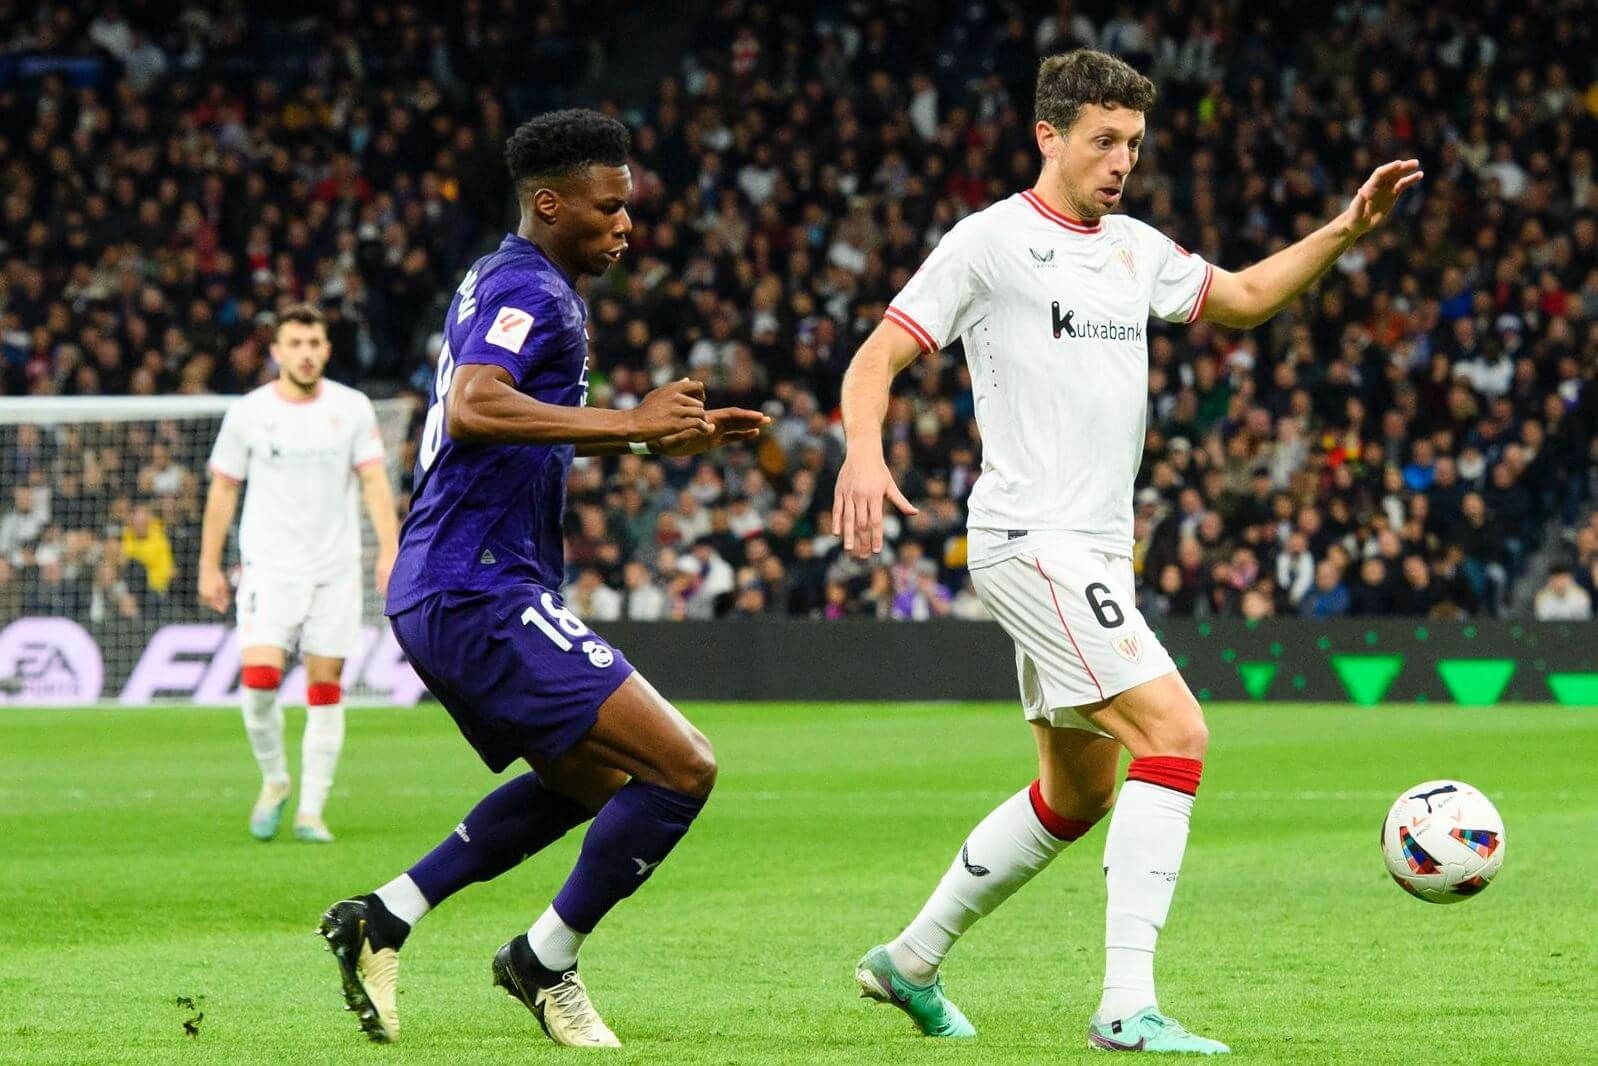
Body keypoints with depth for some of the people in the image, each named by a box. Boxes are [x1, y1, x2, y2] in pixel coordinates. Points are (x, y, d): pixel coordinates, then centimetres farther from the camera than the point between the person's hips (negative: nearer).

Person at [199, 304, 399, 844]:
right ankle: (273, 781, 7)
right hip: (269, 569, -1)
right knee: (259, 677, -17)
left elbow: (374, 480, -1)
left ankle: (311, 811, 7)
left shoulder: (352, 408, 2)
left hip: (336, 570, 1)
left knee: (325, 688, 0)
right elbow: (223, 490, 7)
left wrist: (389, 548, -14)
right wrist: (209, 566, 6)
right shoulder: (247, 413, 0)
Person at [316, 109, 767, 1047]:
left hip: (437, 599, 11)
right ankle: (547, 961, 0)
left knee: (592, 778, 26)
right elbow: (474, 409, -31)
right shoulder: (533, 291, -13)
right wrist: (630, 423, -29)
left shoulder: (500, 282, 19)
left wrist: (661, 434, 24)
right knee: (682, 768, -13)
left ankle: (385, 918, 19)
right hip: (484, 594, -11)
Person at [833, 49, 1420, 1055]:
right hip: (1032, 543, -9)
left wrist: (1347, 229, 15)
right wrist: (865, 453, -28)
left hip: (1095, 553, 9)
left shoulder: (1134, 248, 15)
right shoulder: (991, 242, -6)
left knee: (1078, 796, 17)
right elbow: (876, 359, -9)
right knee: (1176, 734, -20)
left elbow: (1245, 295, 29)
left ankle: (910, 962, 31)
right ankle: (1128, 1008, -22)